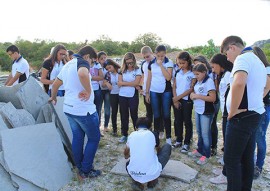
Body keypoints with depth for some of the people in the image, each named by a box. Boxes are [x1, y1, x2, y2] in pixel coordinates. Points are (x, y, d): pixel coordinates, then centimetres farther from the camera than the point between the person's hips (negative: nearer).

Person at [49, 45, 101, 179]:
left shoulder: (67, 65, 14)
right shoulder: (82, 62, -13)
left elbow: (55, 84, 25)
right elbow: (82, 74, -39)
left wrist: (53, 97, 41)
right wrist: (88, 91, -25)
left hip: (68, 108, 9)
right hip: (84, 110, -9)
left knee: (77, 137, 19)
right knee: (94, 138, 7)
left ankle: (79, 168, 31)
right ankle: (86, 171, 14)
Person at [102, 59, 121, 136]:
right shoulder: (108, 74, 1)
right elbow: (103, 84, 3)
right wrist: (106, 83, -19)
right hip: (113, 95, 2)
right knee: (114, 112, 10)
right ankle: (114, 129, 22)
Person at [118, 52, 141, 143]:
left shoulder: (137, 70, -3)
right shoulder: (122, 70, 4)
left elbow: (136, 83, -14)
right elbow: (119, 83, -5)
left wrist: (124, 83, -7)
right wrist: (132, 84, -10)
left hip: (133, 96, -3)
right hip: (122, 96, 3)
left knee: (134, 115, 5)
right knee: (124, 116, 10)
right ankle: (124, 134, 21)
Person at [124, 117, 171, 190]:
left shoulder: (131, 135, 11)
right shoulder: (153, 134, 6)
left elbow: (126, 154, 31)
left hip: (133, 174, 4)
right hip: (152, 173, -3)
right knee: (167, 146, 19)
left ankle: (137, 180, 11)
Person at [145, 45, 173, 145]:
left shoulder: (169, 63, -6)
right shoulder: (151, 63, 3)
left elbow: (168, 77, -18)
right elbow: (149, 79, 7)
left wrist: (161, 65, -18)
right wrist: (147, 93, 5)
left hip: (166, 92, -2)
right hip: (154, 92, 2)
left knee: (166, 115, 3)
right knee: (156, 115, 8)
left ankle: (168, 137, 14)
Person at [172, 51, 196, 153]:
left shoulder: (193, 73, -9)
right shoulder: (177, 72, 6)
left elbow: (191, 89, -13)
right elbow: (174, 86, 6)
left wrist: (178, 97, -12)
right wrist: (175, 99, -4)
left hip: (187, 100, -5)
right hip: (176, 100, 5)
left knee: (187, 122, 5)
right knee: (178, 121, 12)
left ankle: (187, 143, 16)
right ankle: (179, 140, 26)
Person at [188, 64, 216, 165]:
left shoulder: (209, 81, -15)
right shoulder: (198, 82, 9)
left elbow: (213, 98, -21)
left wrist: (198, 96, -20)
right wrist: (193, 95, -1)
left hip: (206, 111, -8)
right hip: (198, 110, 8)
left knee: (205, 133, 1)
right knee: (199, 132, 18)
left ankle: (206, 155, 13)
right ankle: (200, 150, 32)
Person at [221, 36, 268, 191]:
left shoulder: (242, 58, -14)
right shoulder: (257, 61, 18)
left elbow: (239, 83, -35)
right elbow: (261, 88, 32)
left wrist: (233, 111, -24)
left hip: (241, 117, -10)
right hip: (255, 115, 10)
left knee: (231, 159, -2)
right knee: (247, 158, 16)